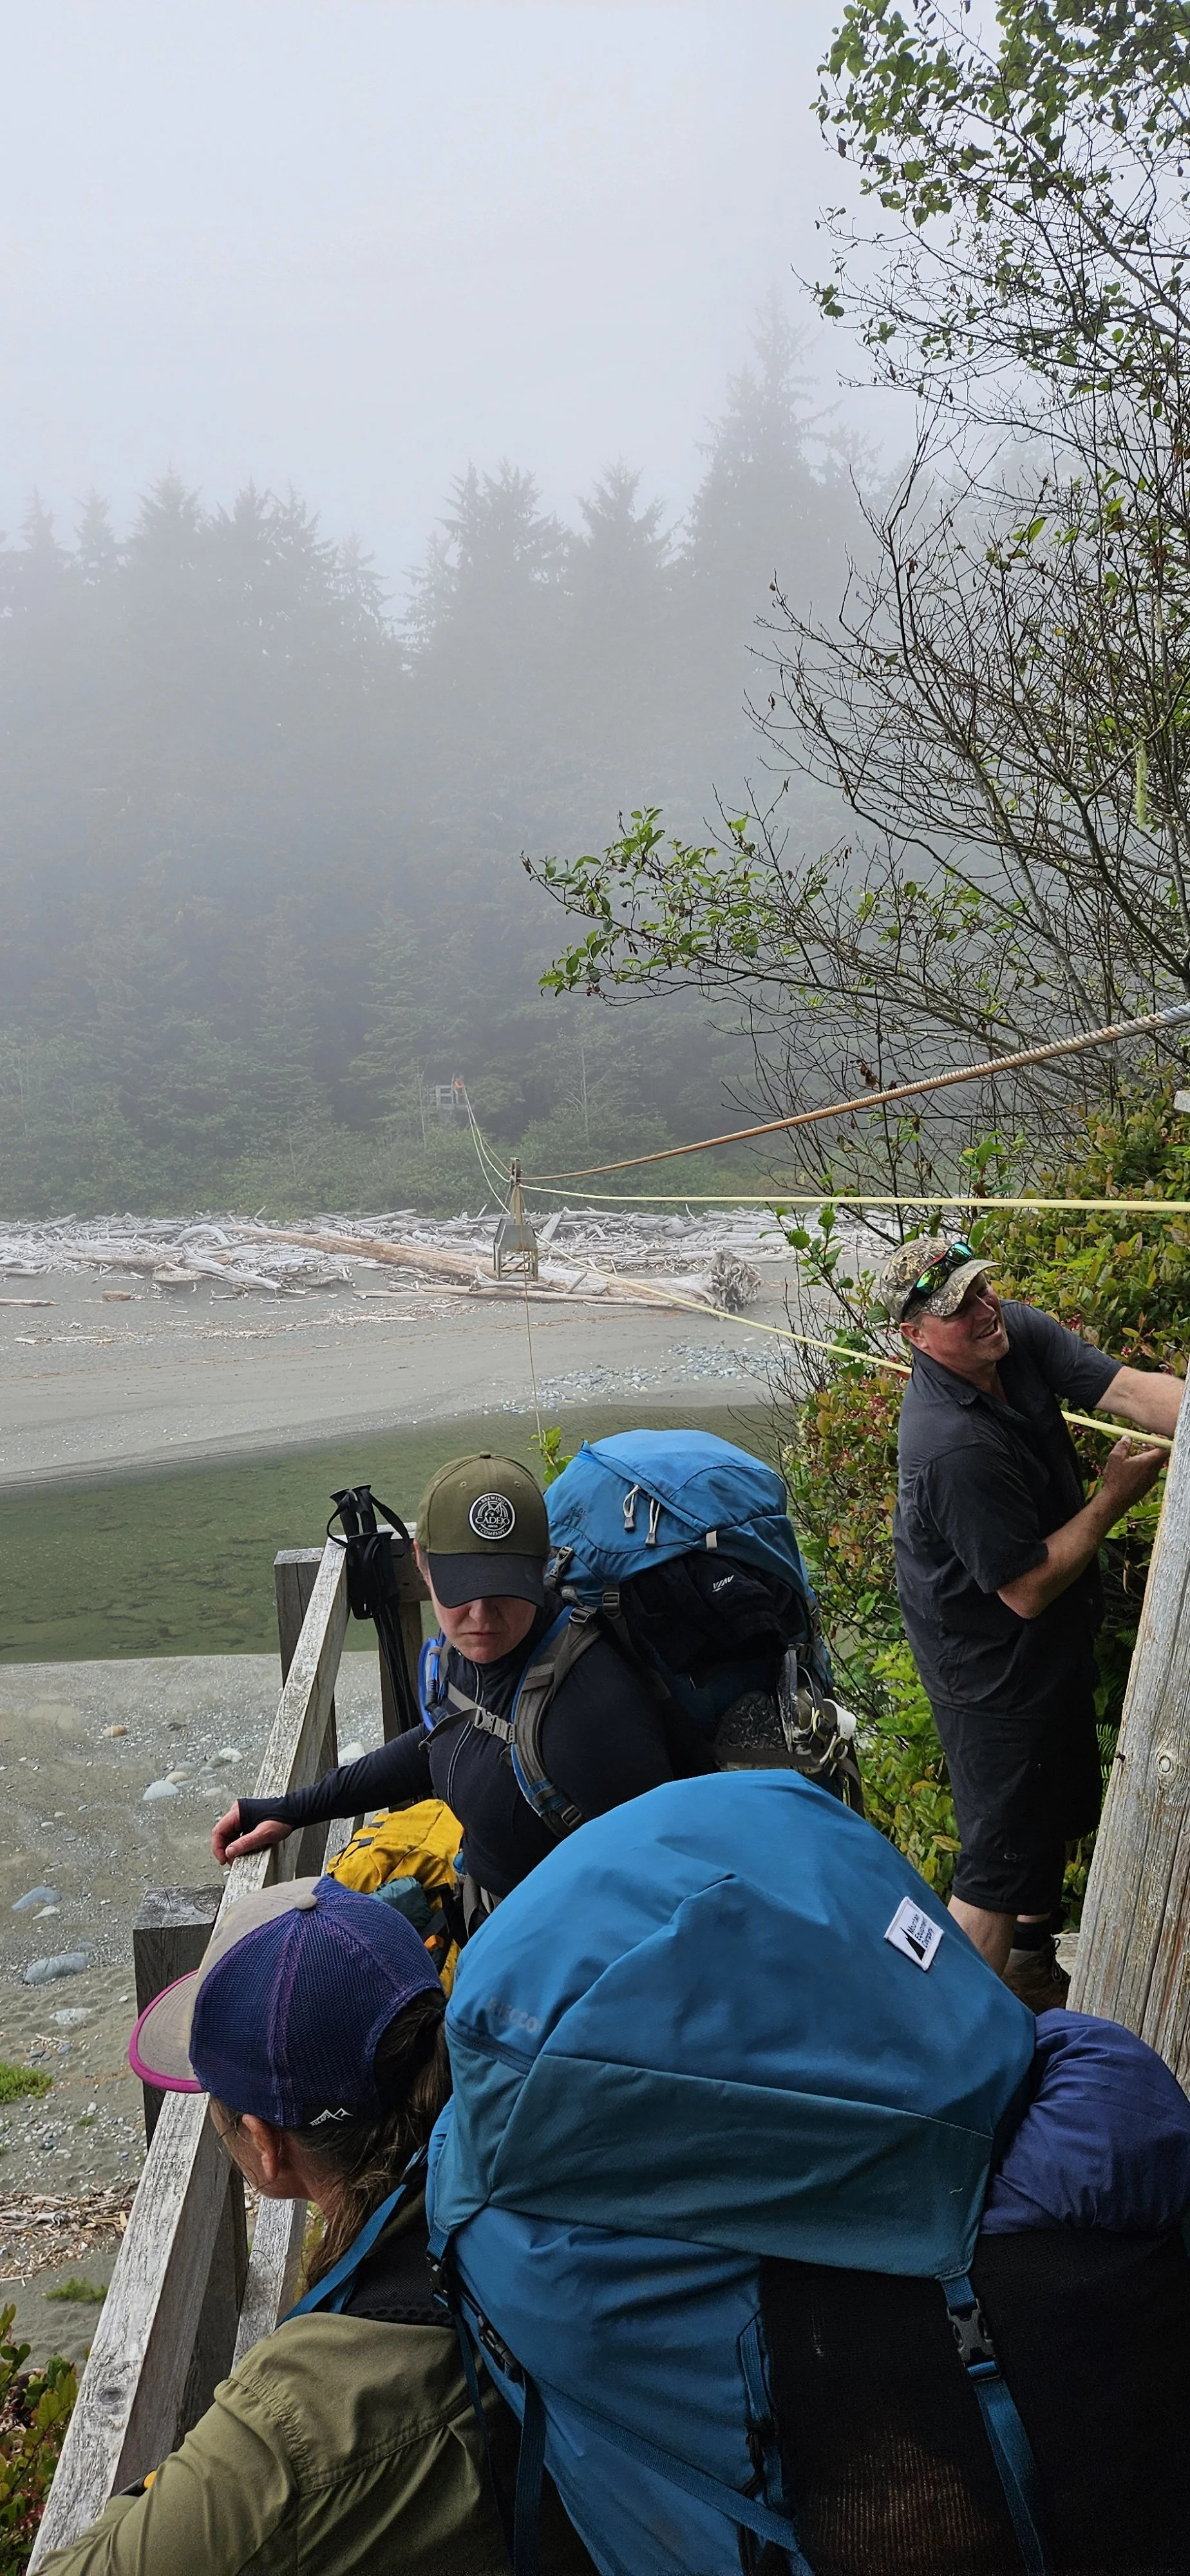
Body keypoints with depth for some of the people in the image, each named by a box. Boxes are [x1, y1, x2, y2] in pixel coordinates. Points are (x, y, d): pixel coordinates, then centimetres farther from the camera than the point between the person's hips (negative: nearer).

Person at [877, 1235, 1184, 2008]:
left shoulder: (1020, 1332, -11)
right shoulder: (955, 1449, -36)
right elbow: (1029, 1590, -29)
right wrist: (1114, 1498, -20)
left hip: (1053, 1647, 10)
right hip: (996, 1674, -9)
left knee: (1058, 1810, 28)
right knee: (1004, 1860, 4)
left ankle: (1033, 1968, 52)